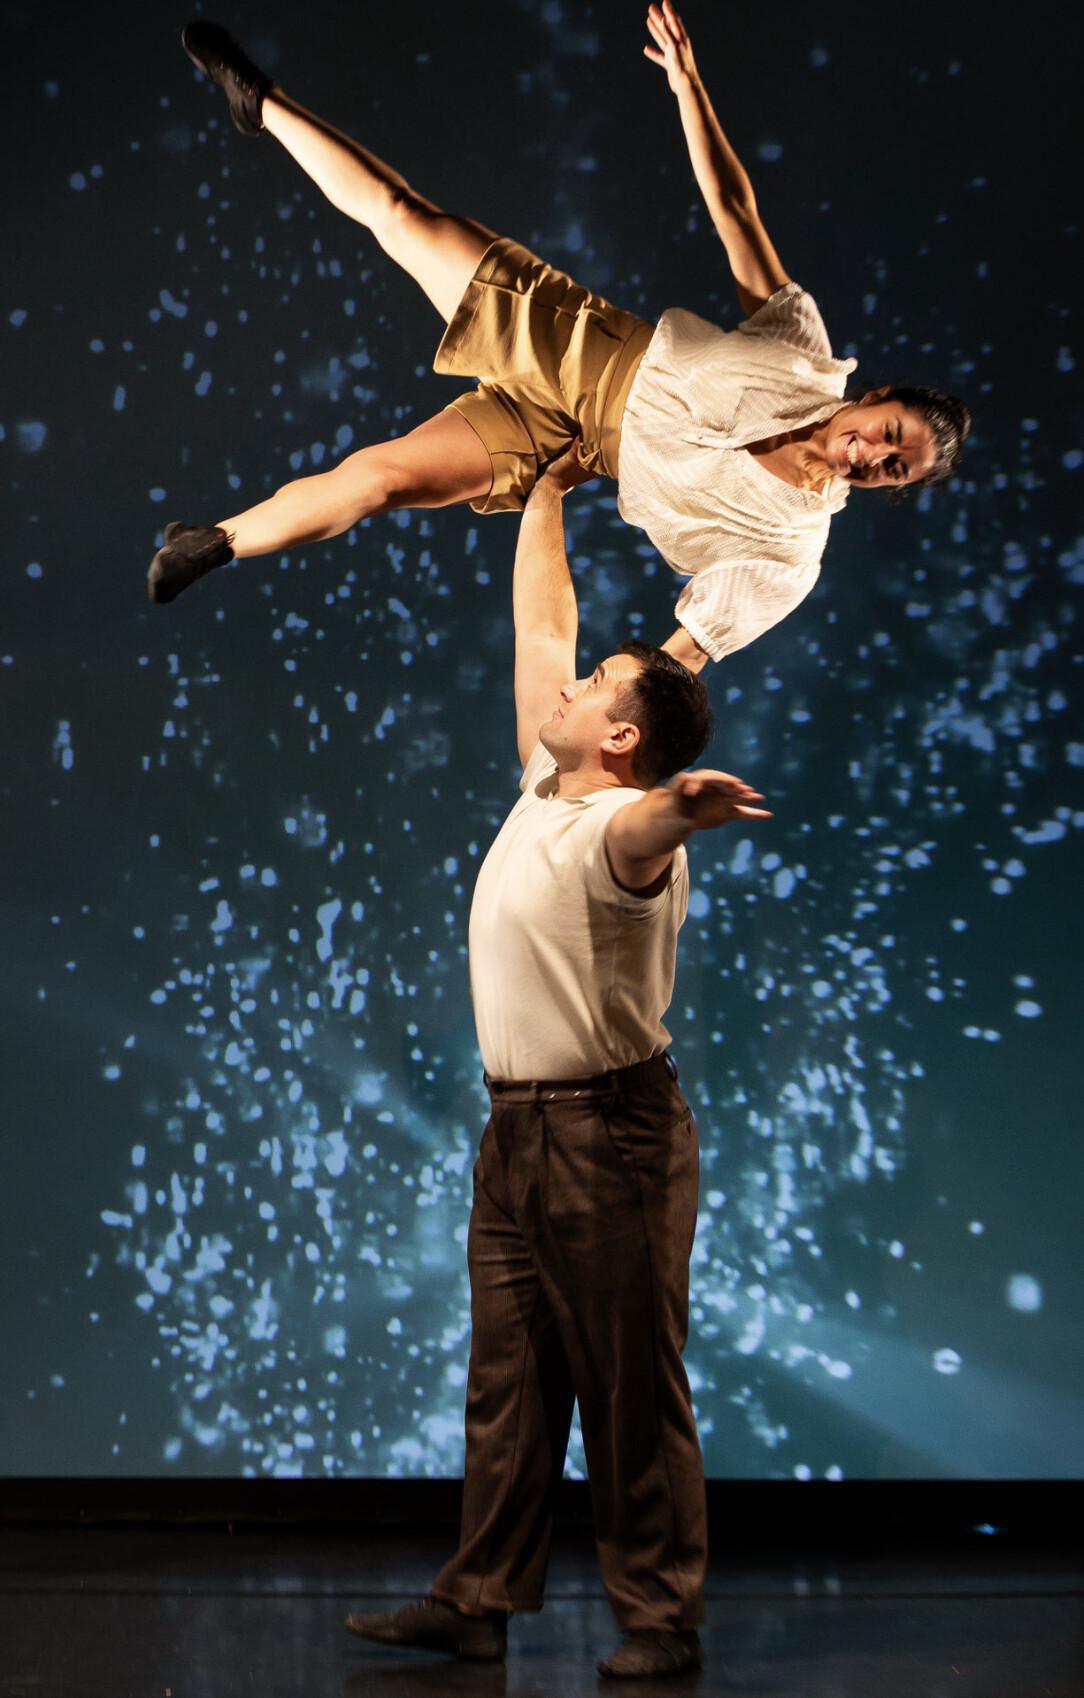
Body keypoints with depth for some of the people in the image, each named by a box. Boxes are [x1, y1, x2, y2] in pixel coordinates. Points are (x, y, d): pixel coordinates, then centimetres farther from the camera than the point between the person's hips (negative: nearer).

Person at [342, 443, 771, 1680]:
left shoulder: (629, 827, -15)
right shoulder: (543, 788, 10)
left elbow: (643, 827, -43)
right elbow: (539, 628, 21)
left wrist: (689, 802, -66)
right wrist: (545, 498, 28)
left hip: (610, 1133, -9)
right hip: (517, 1127, 9)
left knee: (633, 1391, -1)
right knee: (507, 1383, 13)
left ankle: (661, 1618, 9)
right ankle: (479, 1603, 20)